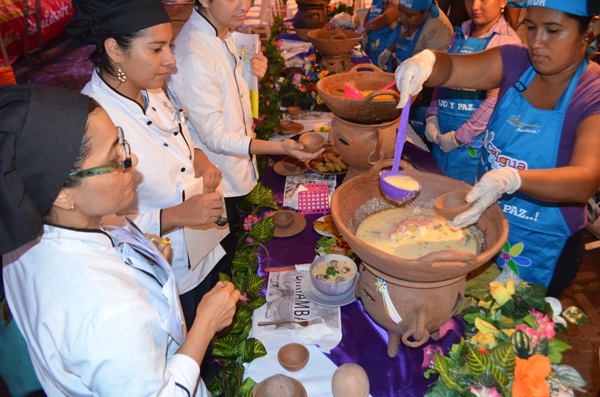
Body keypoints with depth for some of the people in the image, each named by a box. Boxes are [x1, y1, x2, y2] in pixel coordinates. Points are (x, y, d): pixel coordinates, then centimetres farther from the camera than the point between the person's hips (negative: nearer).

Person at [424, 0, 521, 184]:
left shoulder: (507, 41, -10)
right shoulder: (458, 36, 11)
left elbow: (495, 100, -16)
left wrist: (460, 137, -15)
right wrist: (432, 117, 2)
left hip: (473, 145, -6)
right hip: (442, 139, 6)